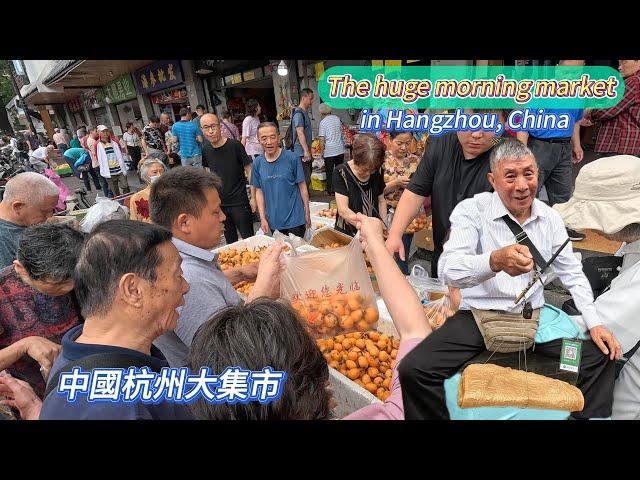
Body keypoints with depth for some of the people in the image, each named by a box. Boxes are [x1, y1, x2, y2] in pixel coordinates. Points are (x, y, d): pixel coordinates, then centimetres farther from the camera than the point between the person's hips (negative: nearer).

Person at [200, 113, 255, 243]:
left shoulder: (234, 145, -12)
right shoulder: (205, 150, 2)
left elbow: (248, 169, -8)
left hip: (239, 202, -4)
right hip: (219, 203, 4)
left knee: (248, 239, 3)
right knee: (230, 241, 16)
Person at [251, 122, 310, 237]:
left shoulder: (291, 158, -10)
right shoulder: (257, 163, -1)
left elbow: (302, 187, -4)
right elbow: (259, 191, 5)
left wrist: (307, 213, -2)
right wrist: (262, 218, 1)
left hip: (295, 220, -3)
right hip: (273, 222, 3)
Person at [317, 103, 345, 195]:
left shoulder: (323, 122, -9)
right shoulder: (337, 118, 6)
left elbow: (322, 139, -11)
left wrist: (322, 151, -3)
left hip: (329, 150, -5)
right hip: (340, 149, 5)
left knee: (329, 171, 5)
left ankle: (331, 191, 10)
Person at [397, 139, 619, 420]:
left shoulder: (550, 218, 6)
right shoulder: (471, 210, -11)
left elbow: (572, 273, 17)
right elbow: (449, 270, -26)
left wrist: (594, 323, 8)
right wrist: (495, 261, -45)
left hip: (535, 317, 5)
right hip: (479, 315, -4)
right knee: (414, 371, -24)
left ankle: (589, 417, 18)